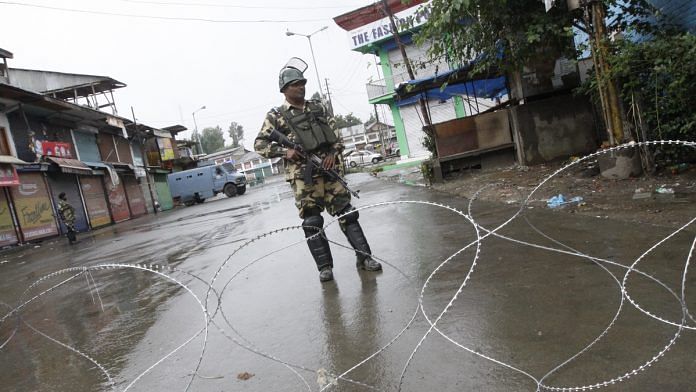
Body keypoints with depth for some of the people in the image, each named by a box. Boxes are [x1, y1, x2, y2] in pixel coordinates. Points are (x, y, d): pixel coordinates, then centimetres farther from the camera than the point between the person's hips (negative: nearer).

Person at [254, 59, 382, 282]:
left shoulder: (318, 108, 14)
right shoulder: (276, 116, 2)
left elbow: (336, 133, 15)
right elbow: (259, 144, 0)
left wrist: (334, 153, -3)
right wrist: (284, 151, -14)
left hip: (328, 170, 4)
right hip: (303, 176, -3)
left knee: (346, 212, 2)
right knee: (312, 222, 0)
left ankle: (364, 256, 10)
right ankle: (325, 267, 10)